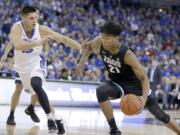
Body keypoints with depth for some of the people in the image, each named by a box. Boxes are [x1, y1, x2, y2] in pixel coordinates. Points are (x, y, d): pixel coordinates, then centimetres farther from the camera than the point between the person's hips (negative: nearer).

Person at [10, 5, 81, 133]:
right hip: (21, 64, 2)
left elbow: (63, 38, -18)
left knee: (36, 85, -29)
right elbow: (18, 45, -46)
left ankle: (50, 118, -26)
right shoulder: (17, 27, -27)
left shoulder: (41, 29, -21)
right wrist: (39, 42, -57)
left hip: (36, 62, -2)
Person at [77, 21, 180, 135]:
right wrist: (82, 62, -5)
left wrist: (144, 98, -47)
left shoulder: (127, 54, -34)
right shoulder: (98, 43, -21)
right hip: (116, 83, 3)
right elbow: (88, 46, 6)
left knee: (160, 114, 1)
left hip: (133, 84, -3)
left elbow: (144, 78, -32)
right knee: (100, 91, -31)